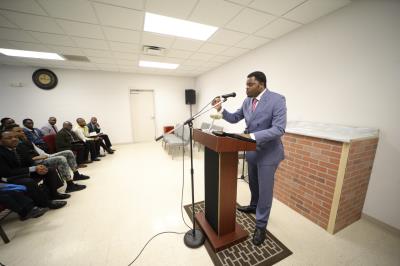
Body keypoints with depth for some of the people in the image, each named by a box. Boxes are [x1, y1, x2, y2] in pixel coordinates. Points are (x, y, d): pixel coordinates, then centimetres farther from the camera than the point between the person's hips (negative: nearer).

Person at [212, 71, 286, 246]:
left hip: (268, 153, -6)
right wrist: (221, 110, -8)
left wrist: (252, 136, -34)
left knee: (265, 189, 6)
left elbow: (279, 129, -25)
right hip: (251, 151, 6)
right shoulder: (247, 101, 2)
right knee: (253, 183, 24)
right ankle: (254, 206, 52)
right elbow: (234, 118, 8)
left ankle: (261, 226, 28)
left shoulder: (277, 100, -17)